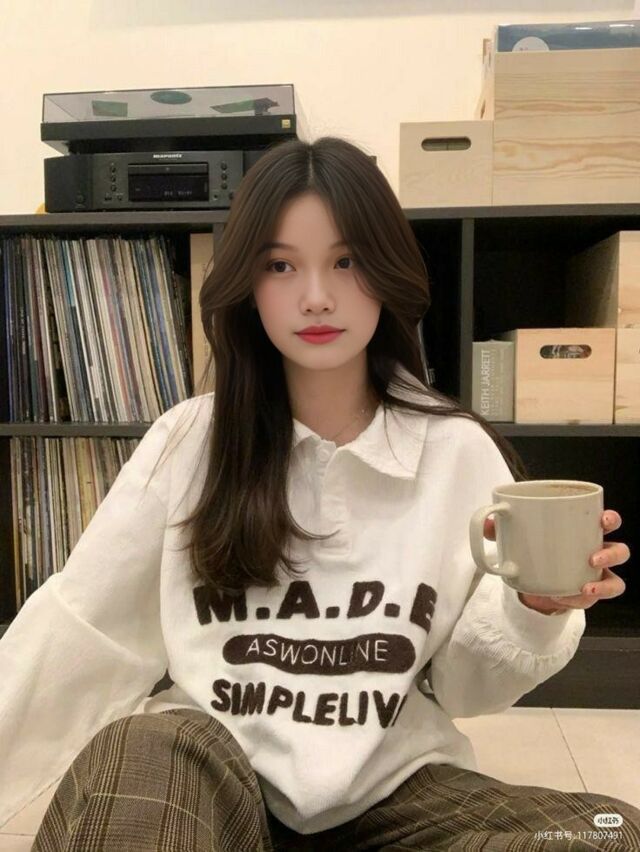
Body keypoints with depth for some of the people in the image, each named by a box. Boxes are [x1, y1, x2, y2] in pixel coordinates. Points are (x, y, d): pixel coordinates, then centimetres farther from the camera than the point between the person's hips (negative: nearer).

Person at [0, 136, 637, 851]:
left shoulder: (458, 450, -3)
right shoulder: (189, 440, -1)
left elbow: (464, 685, 1)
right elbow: (82, 625, -1)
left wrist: (536, 613, -18)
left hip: (391, 783, 3)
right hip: (210, 770, -2)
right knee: (137, 752, -35)